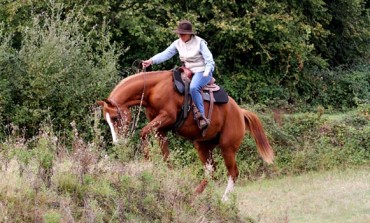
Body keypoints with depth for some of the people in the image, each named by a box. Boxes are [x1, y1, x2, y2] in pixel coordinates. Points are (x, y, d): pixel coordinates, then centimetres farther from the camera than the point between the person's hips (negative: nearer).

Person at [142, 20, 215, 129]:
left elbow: (209, 60, -11)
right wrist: (151, 61, -23)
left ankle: (202, 117, -35)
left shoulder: (199, 42, -11)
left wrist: (206, 73, -26)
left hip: (202, 72, -7)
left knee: (193, 88, -36)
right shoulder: (178, 43, 3)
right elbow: (166, 54, -7)